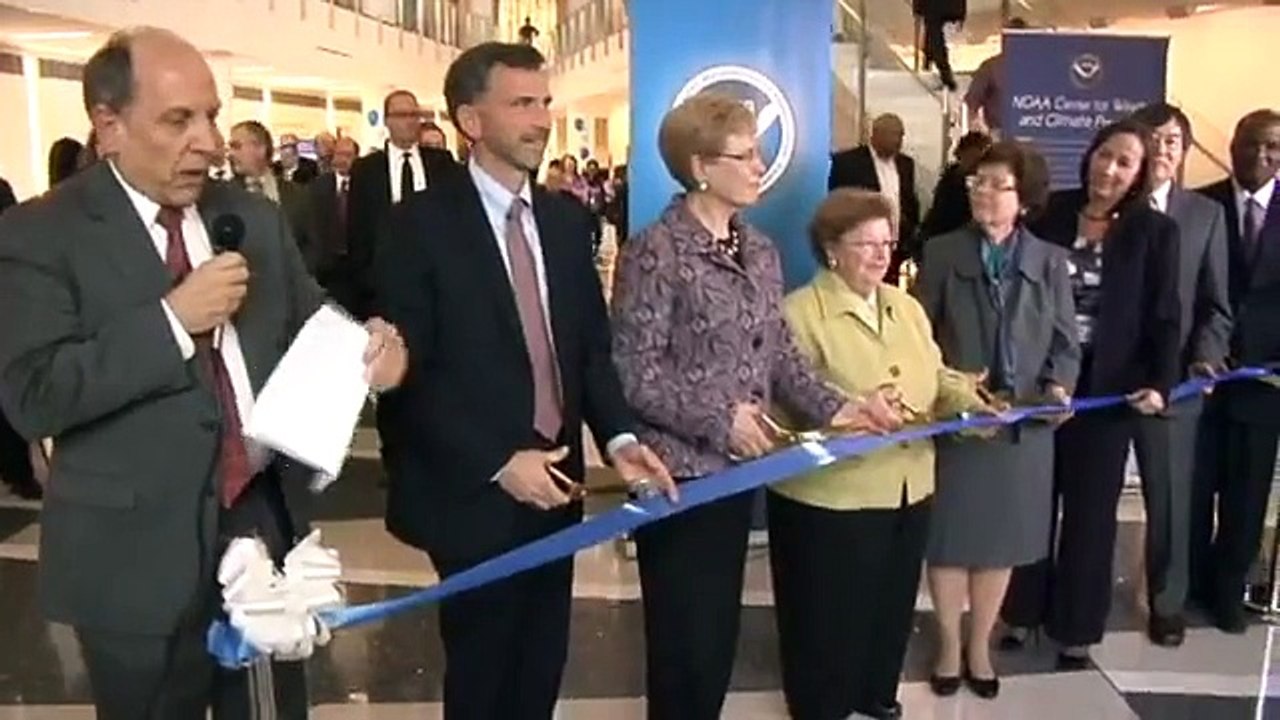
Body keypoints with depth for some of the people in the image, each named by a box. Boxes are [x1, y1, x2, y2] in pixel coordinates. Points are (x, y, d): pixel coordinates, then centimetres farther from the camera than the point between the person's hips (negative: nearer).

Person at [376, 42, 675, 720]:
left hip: (554, 482, 5)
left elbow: (591, 347, 8)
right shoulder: (423, 223, -10)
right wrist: (498, 461, -19)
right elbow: (410, 371, -14)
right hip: (475, 493, -5)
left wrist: (618, 437, -8)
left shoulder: (565, 219, 7)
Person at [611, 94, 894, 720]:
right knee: (684, 640, 6)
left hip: (737, 469, 7)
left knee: (720, 633, 18)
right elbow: (632, 372, -18)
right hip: (679, 472, -7)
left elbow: (780, 352, 9)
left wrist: (832, 408, -6)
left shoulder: (760, 252, 9)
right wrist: (719, 418, -19)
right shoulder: (655, 252, -15)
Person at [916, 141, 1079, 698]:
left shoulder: (1050, 261, 3)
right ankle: (949, 645, 26)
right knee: (950, 537, 7)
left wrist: (1058, 387, -15)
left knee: (1002, 538, 12)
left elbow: (1066, 343, 4)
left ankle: (980, 646, 29)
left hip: (1023, 423, 2)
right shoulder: (941, 253, -2)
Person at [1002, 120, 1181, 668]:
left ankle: (1076, 628, 23)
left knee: (1090, 510, 10)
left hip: (1107, 387, -1)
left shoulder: (1155, 232, -3)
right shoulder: (1050, 214, 0)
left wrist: (1161, 384, -16)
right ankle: (1023, 612, 26)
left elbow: (1163, 317, -4)